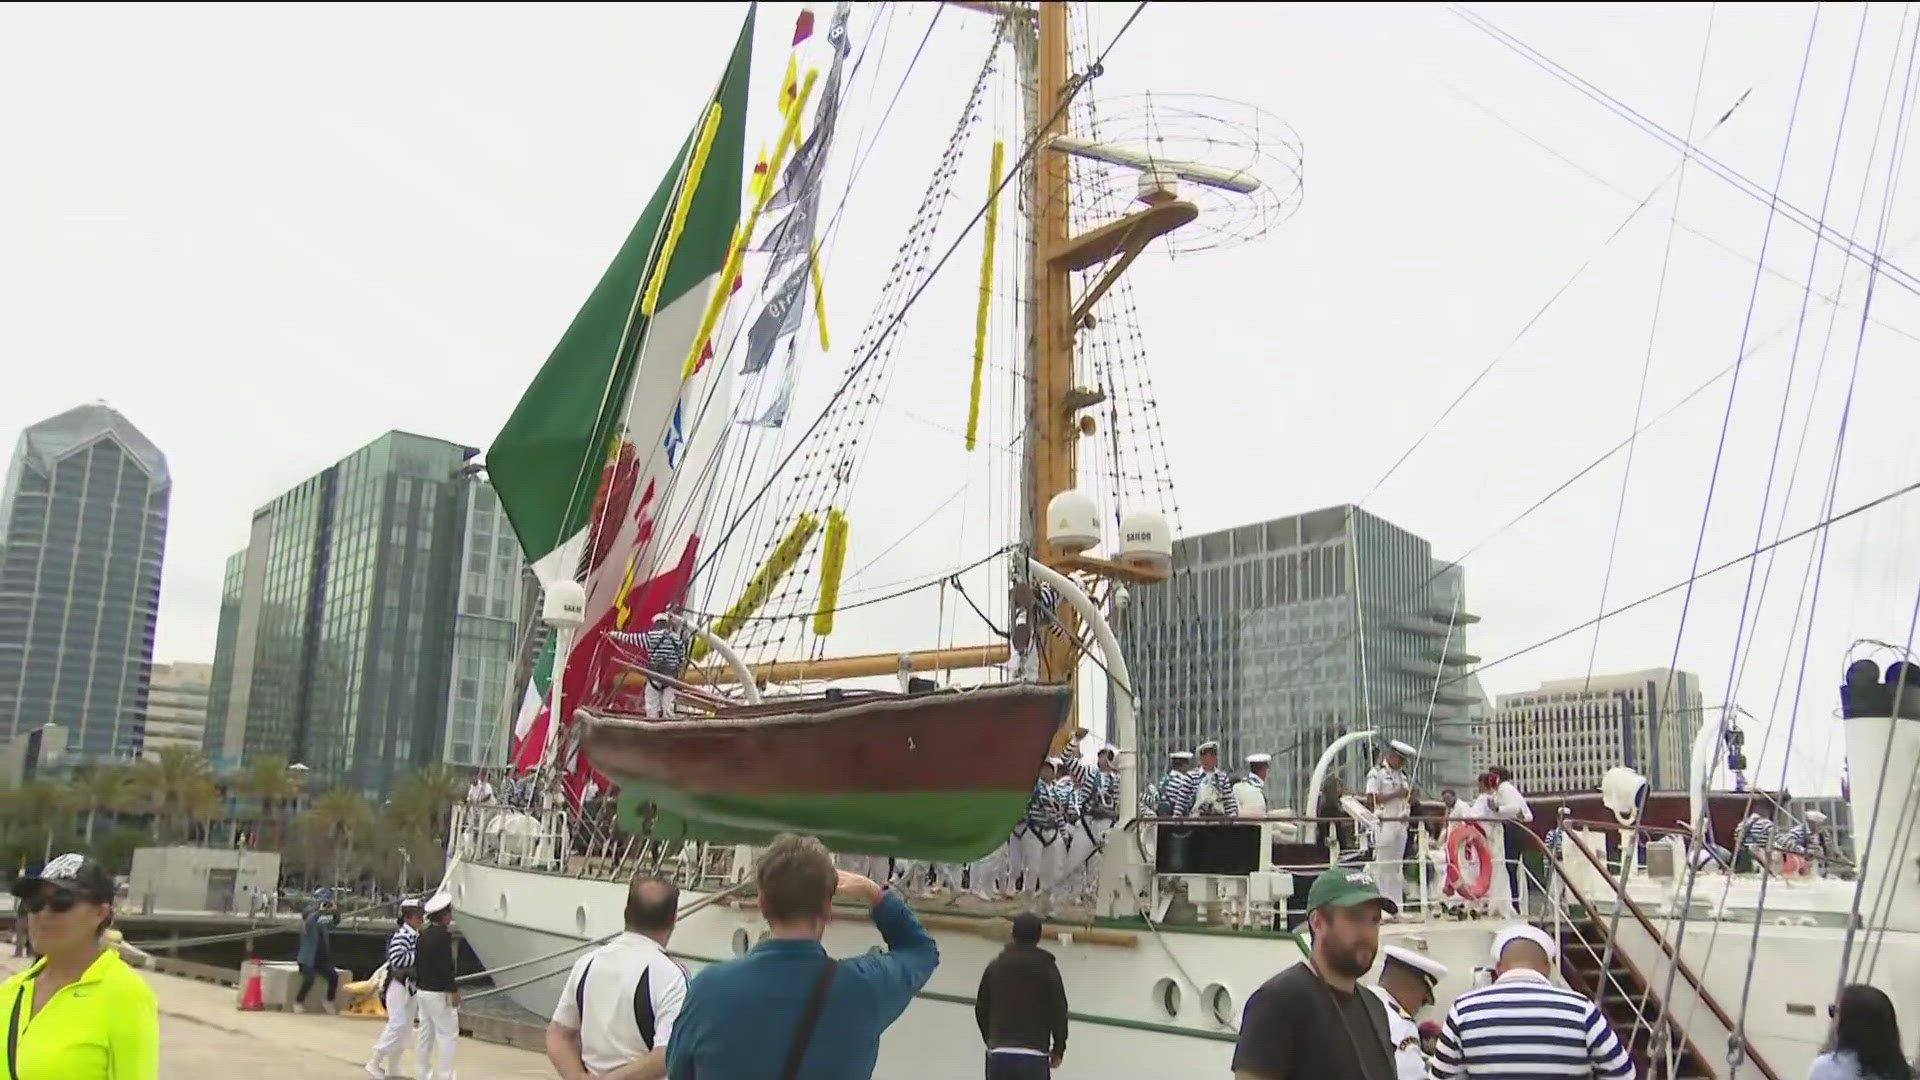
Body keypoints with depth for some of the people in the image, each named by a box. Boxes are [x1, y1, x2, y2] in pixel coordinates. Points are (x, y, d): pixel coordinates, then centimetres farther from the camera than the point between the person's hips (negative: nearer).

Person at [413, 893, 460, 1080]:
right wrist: (454, 991, -16)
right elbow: (446, 967, -21)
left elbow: (417, 962, 14)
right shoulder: (443, 935, -18)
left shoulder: (423, 934, 8)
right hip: (439, 994, -9)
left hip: (423, 991, 9)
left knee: (425, 1034, 13)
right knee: (448, 1035, -2)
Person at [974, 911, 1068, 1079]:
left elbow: (981, 1008, 11)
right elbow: (1059, 1010, -2)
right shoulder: (1047, 968, -5)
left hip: (998, 1053, 3)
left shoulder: (995, 966, 5)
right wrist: (1058, 1049, 11)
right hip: (1033, 1055, -3)